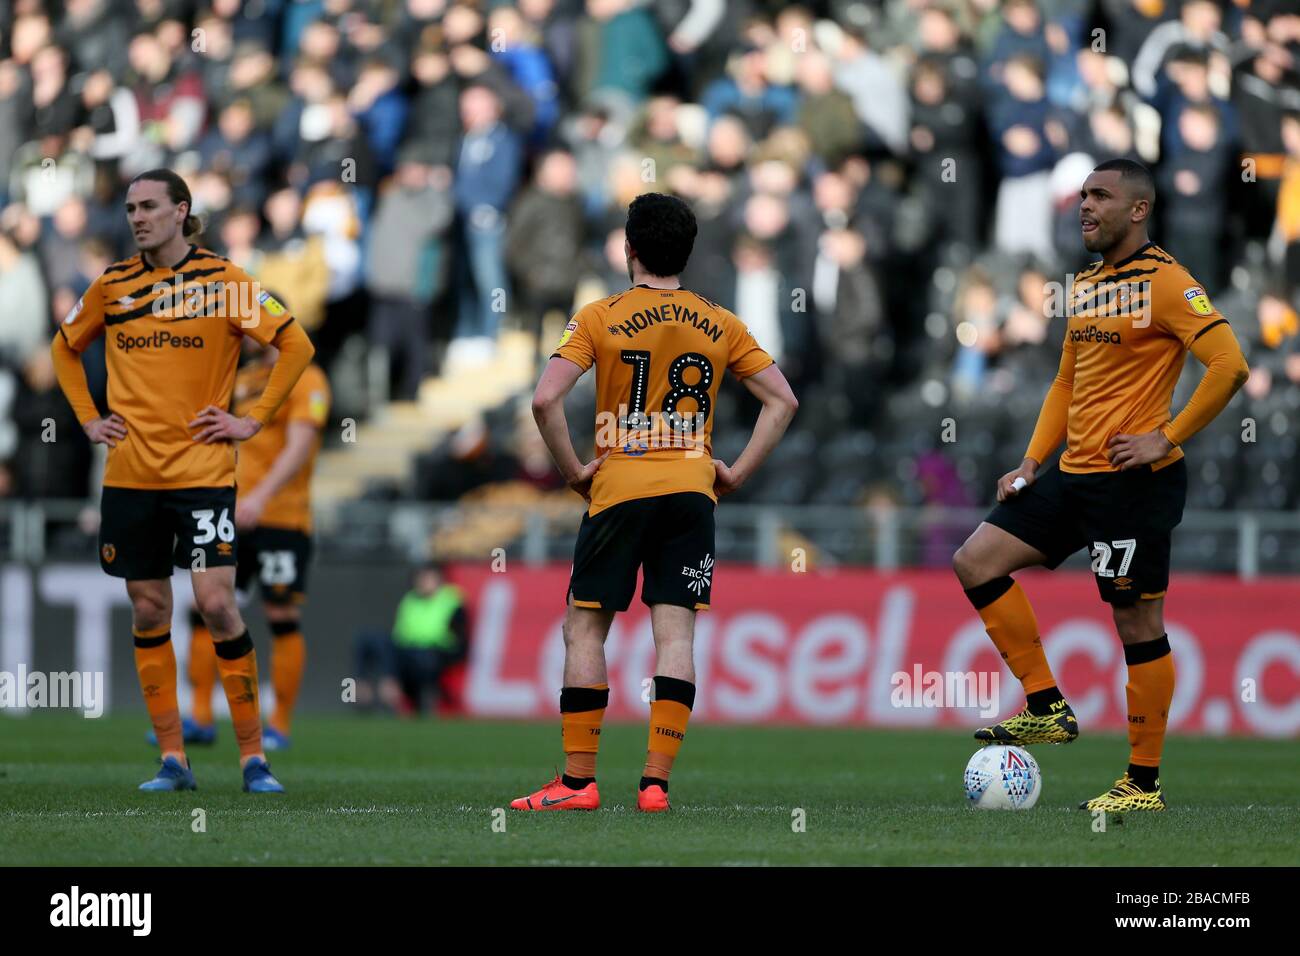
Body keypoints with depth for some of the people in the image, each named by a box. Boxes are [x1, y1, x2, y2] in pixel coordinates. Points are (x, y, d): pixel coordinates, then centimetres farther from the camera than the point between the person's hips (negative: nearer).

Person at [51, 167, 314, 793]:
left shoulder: (223, 281, -3)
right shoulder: (112, 285, 7)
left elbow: (296, 344, -1)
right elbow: (65, 348, 24)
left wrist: (254, 419, -5)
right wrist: (88, 417, 12)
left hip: (202, 471, -4)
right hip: (129, 475, 4)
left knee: (216, 603, -11)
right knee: (148, 612, 4)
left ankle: (253, 756, -4)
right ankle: (171, 759, 10)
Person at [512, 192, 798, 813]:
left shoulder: (600, 319, -3)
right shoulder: (720, 325, 7)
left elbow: (546, 399, -14)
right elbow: (783, 401, 5)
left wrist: (572, 470, -4)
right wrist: (738, 473, 7)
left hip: (618, 489, -3)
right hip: (691, 490, 3)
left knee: (584, 626, 5)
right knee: (675, 630, 1)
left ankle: (578, 779, 2)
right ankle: (656, 780, -7)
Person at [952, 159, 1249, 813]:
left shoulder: (1165, 282, -11)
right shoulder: (1085, 287, 15)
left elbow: (1228, 366, -19)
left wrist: (1166, 438, -18)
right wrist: (1032, 461, 14)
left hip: (1134, 482, -9)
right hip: (1074, 476, 9)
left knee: (1137, 622, -3)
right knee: (975, 562, 2)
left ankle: (1144, 784, 4)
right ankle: (1047, 708, 6)